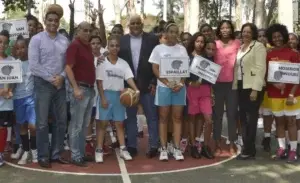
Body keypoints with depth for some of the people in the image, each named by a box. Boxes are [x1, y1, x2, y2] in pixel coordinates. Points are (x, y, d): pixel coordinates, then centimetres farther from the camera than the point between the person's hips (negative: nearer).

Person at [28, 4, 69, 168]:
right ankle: (43, 156, 10)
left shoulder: (64, 41, 7)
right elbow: (33, 65, -10)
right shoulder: (36, 39, -4)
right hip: (43, 84, -4)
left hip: (60, 85, 4)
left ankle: (56, 154, 20)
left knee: (61, 120, 8)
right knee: (42, 122, 0)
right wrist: (51, 79, -12)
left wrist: (61, 77, -12)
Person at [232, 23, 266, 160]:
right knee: (243, 118, 8)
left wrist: (255, 89, -19)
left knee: (251, 118, -4)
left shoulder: (258, 46, -5)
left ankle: (249, 150, 3)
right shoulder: (240, 47, 16)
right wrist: (235, 86, 8)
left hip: (252, 87, -7)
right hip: (241, 86, 7)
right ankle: (248, 147, 17)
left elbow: (260, 68, -13)